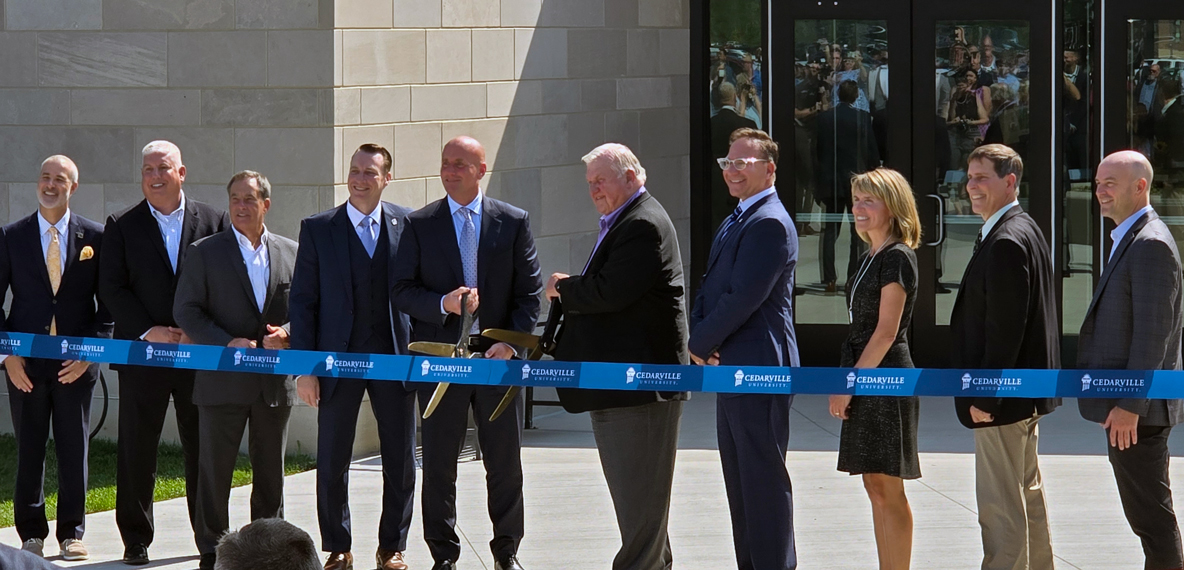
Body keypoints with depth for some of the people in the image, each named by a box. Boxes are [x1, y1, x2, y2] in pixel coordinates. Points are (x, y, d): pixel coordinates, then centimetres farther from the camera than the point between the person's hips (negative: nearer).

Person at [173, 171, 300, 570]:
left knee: (271, 473, 9)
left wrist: (286, 333, -8)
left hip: (275, 384, 3)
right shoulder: (205, 252, 1)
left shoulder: (291, 253, 9)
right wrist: (227, 343, -15)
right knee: (215, 471, 0)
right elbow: (186, 311, -3)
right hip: (223, 382, -3)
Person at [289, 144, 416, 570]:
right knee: (332, 463, 4)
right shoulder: (318, 229, 1)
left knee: (401, 463, 5)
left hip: (395, 358, 0)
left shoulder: (409, 225, 2)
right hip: (338, 359, 0)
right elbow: (302, 300, 2)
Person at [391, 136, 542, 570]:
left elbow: (529, 290, 3)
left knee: (505, 462, 6)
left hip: (498, 355, 0)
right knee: (438, 464, 3)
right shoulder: (420, 225, 5)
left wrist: (512, 342, -9)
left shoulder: (513, 222, 5)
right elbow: (402, 291, 2)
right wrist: (442, 304, -17)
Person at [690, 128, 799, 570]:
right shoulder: (737, 220, 17)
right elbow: (711, 286, 17)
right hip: (731, 368, 10)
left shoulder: (770, 223, -16)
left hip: (758, 368, -10)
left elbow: (744, 298, -21)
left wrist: (700, 343, -11)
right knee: (740, 479, 15)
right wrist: (700, 337, -2)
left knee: (764, 479, -6)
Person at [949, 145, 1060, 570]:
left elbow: (1004, 328, -23)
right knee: (1027, 494, 20)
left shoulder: (1006, 242, -20)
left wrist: (985, 397, -20)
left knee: (1000, 505, -7)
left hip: (1002, 397, -11)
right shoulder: (1025, 230, 13)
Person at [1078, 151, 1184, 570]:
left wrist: (1129, 405, -23)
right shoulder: (1130, 239, 16)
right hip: (1127, 406, 11)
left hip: (1137, 409, -11)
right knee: (1146, 515, 15)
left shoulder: (1150, 244, -17)